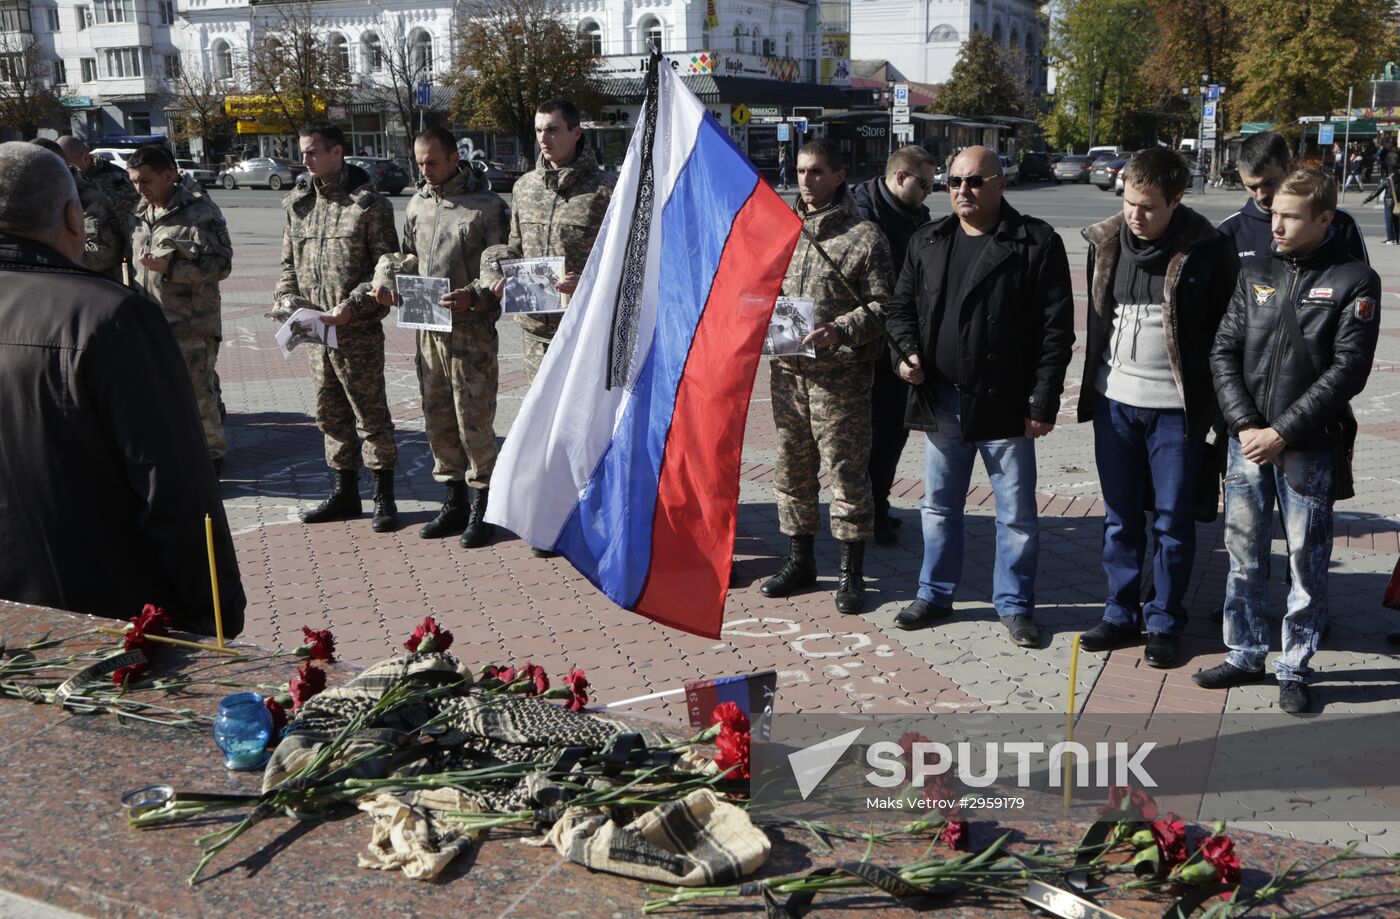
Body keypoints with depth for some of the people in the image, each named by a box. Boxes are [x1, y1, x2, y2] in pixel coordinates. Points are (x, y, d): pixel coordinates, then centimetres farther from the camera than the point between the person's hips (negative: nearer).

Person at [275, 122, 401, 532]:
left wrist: (352, 304, -18)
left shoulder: (368, 203, -7)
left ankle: (384, 497, 9)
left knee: (371, 412, 0)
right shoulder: (298, 203, 12)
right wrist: (286, 296, 1)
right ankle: (343, 492, 26)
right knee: (330, 414, 14)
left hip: (358, 330, -6)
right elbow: (289, 260, 19)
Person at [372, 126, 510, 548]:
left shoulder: (486, 206, -7)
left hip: (471, 329, -6)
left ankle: (482, 506, 10)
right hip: (427, 328, 7)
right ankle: (455, 502, 24)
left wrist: (473, 296, -23)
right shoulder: (419, 203, 13)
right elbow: (406, 254, 25)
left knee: (474, 420, -3)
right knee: (437, 419, 11)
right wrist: (385, 277, 5)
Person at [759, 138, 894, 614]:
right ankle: (800, 560, 28)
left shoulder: (864, 236, -6)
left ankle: (851, 573, 12)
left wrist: (841, 331, -24)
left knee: (847, 471, 0)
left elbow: (882, 305, -9)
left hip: (839, 375, -5)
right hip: (787, 372, 6)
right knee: (792, 467, 13)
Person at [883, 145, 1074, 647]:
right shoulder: (926, 242, 8)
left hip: (1005, 404, -4)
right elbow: (902, 304, 16)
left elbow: (1056, 328, -8)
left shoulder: (1036, 243, -7)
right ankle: (935, 593, 30)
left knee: (1017, 512, 6)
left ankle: (1014, 604, 21)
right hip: (940, 400, 4)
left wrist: (1043, 402, -12)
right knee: (939, 505, 16)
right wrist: (906, 350, -5)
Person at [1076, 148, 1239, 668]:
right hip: (1115, 401, 4)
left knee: (1173, 520, 7)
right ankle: (1120, 614, 26)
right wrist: (1092, 388, 10)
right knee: (1120, 516, 13)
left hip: (1177, 408, -4)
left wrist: (1214, 404, -7)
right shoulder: (1106, 242, 1)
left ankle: (1164, 623, 20)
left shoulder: (1207, 251, -11)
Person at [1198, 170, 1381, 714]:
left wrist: (1281, 432, -14)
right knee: (1245, 555, 11)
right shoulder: (1255, 274, 8)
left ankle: (1295, 669, 18)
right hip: (1247, 441, 4)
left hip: (1309, 448, -4)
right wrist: (1244, 424, -8)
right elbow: (1224, 352, 5)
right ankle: (1245, 656, 25)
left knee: (1307, 561, 5)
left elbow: (1348, 369, -11)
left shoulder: (1353, 281, -4)